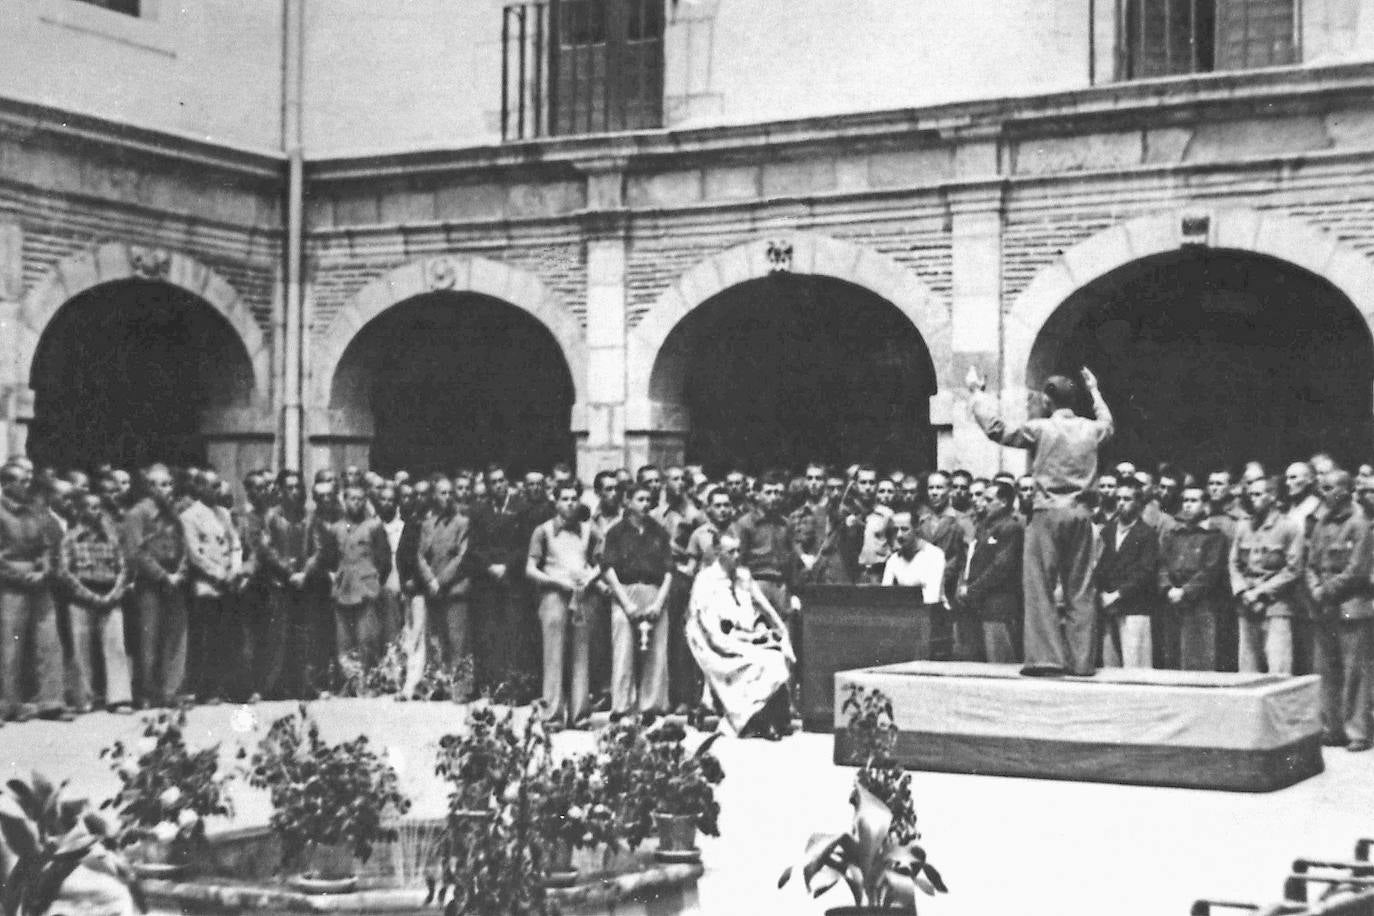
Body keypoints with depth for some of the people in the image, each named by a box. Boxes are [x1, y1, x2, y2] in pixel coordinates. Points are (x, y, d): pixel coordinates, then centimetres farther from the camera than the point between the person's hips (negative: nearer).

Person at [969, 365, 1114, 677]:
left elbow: (996, 429, -2)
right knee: (1080, 590, 8)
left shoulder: (1040, 429, -7)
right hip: (1080, 514, 4)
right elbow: (1107, 423, 31)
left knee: (1040, 586, -1)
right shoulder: (1091, 429, 6)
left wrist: (978, 392, 9)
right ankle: (1082, 659, 8)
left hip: (1048, 513, -4)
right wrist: (1094, 391, 45)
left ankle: (1046, 655, -7)